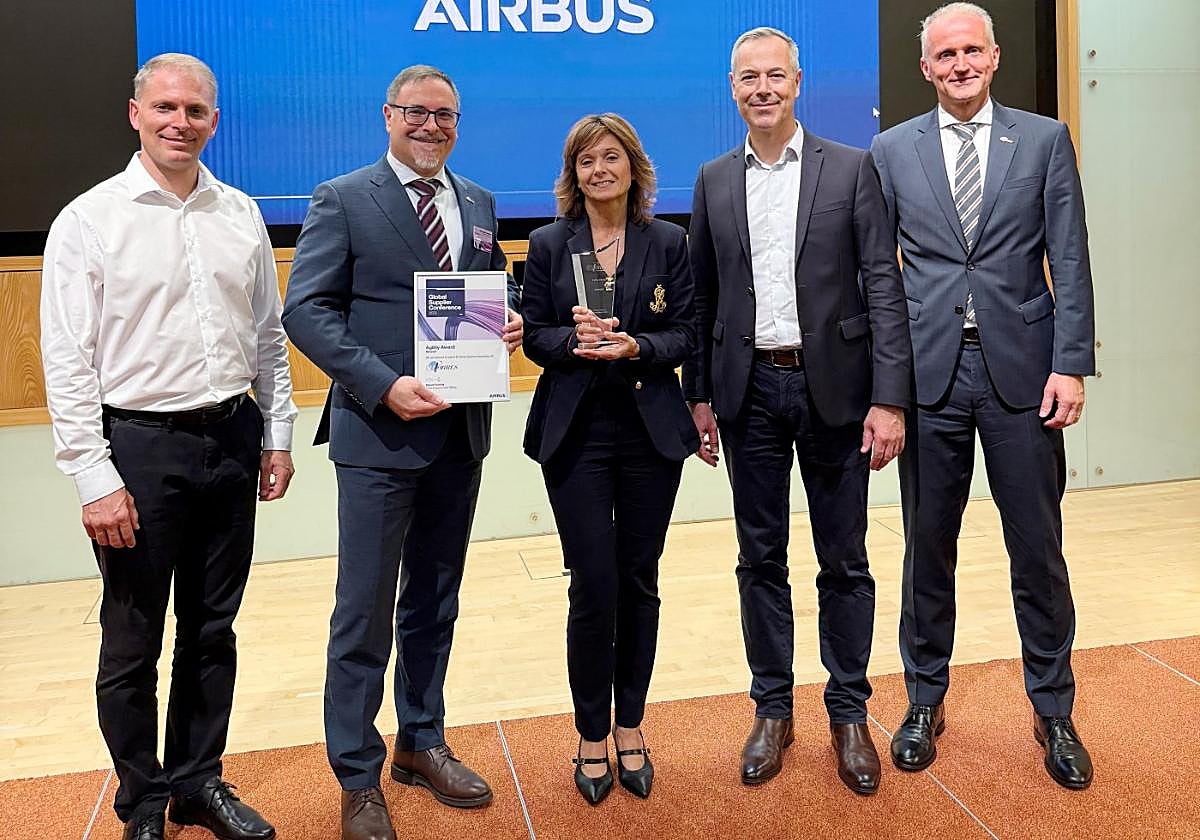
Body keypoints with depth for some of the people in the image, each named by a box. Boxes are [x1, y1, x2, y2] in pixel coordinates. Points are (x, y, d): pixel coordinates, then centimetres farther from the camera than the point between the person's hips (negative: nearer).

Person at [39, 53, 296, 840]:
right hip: (139, 445, -4)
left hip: (230, 441, 4)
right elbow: (67, 362, -9)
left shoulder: (241, 214, 6)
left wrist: (277, 434, 9)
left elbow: (270, 334, 12)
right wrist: (95, 478, -12)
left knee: (213, 629, 15)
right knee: (133, 644, 9)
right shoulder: (89, 221, -6)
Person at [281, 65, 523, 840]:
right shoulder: (343, 200, -4)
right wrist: (385, 386, -20)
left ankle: (423, 744, 32)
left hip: (460, 428, 6)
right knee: (366, 611, 2)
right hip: (380, 429, -5)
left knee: (435, 600, 16)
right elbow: (305, 310, -10)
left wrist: (509, 322, -3)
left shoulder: (478, 203, 13)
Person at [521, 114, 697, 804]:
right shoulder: (549, 245, 5)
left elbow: (686, 335, 2)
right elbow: (534, 335, 3)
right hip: (576, 433, -1)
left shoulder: (669, 242, 5)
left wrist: (636, 347, -17)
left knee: (639, 583, 8)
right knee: (594, 586, -2)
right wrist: (573, 342, -18)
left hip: (652, 434, 1)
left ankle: (629, 729, 25)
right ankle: (593, 736, 17)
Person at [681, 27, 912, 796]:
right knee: (761, 558, 9)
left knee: (844, 559, 6)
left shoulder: (851, 168, 0)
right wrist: (699, 395, 6)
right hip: (750, 392, 2)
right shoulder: (714, 181, 8)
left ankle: (850, 715, 22)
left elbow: (884, 286, -4)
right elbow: (702, 295, 10)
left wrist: (890, 399, -11)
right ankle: (773, 711, 24)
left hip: (833, 386, -2)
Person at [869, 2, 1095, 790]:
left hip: (1021, 369, 0)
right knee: (928, 547, 9)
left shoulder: (1045, 139, 6)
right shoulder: (892, 150, 7)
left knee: (1039, 550, 6)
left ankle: (1054, 711, 24)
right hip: (928, 371, 1)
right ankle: (926, 701, 25)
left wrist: (1071, 363, -7)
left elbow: (1070, 261, 2)